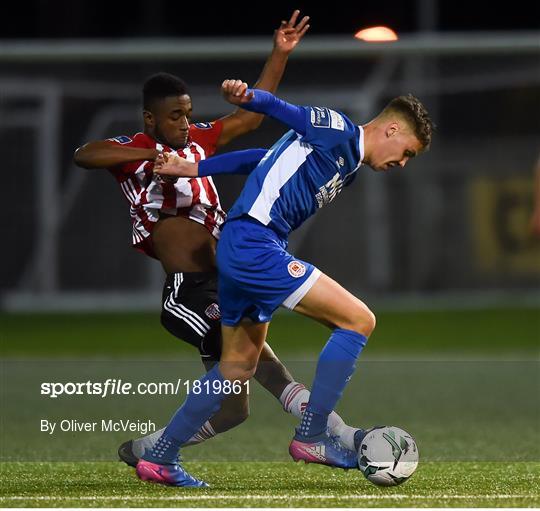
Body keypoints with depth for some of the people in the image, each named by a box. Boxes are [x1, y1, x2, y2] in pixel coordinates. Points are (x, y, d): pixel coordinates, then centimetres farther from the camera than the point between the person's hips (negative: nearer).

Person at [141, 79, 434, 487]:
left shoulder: (348, 165, 22)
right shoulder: (336, 132, -5)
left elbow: (265, 160, 25)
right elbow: (278, 109, -17)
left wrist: (193, 169, 25)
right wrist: (247, 96, -39)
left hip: (238, 253, 11)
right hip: (254, 243, -11)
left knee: (238, 366, 20)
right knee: (358, 319, -11)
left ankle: (159, 459, 24)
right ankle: (311, 437, -8)